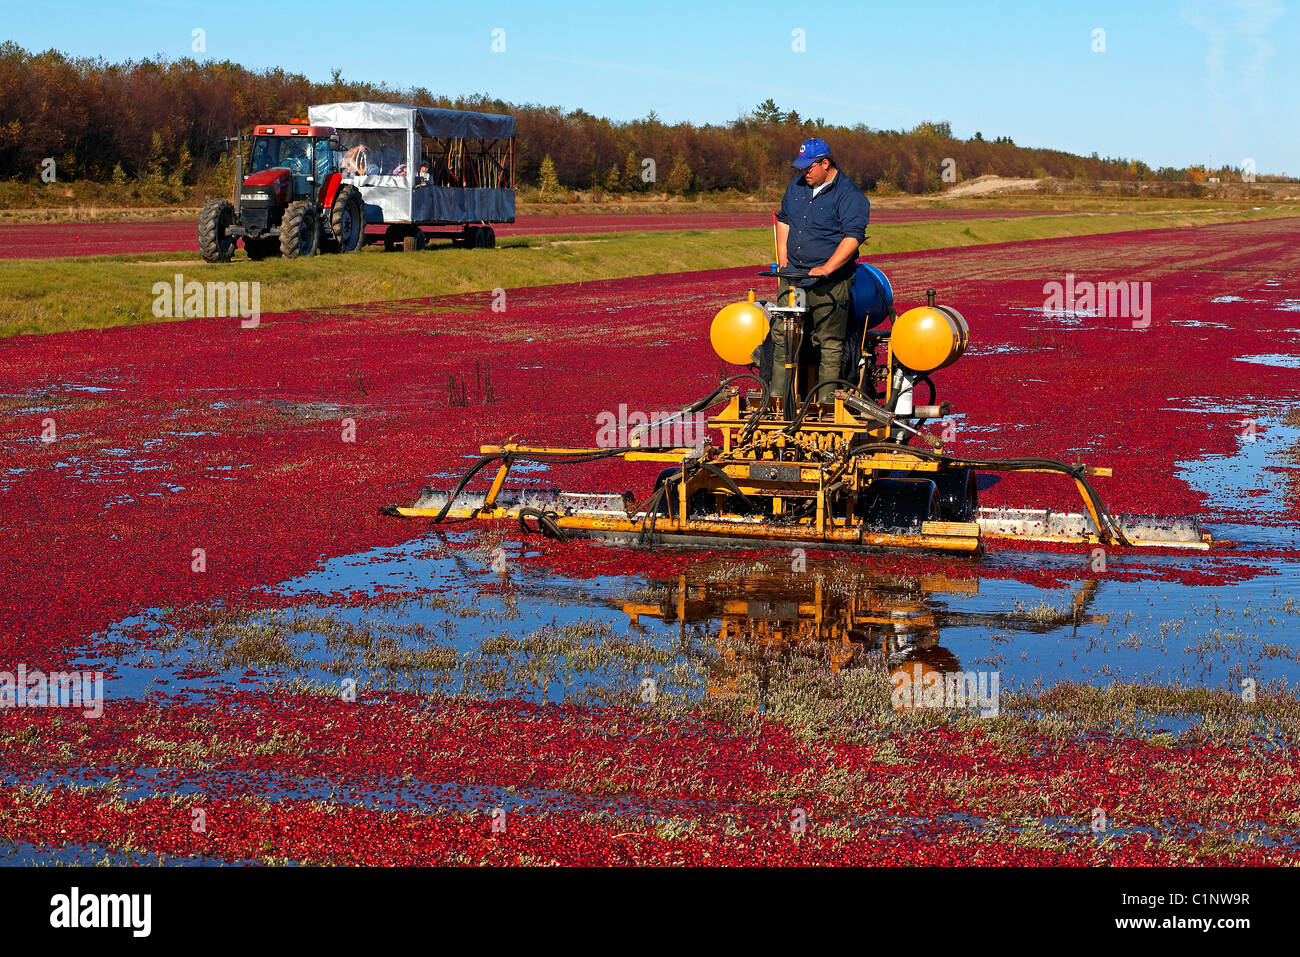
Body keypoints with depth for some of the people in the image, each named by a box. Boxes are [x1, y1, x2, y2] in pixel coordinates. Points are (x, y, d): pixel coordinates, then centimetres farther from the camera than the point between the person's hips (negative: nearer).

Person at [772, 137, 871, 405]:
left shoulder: (849, 194, -10)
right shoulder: (796, 186, 13)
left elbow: (852, 237, -18)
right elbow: (784, 220, 24)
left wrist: (827, 268, -25)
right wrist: (783, 258, 13)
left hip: (830, 282, -6)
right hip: (793, 277, 6)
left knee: (829, 342, -3)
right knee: (782, 334, 3)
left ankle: (826, 400, 2)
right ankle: (778, 395, 9)